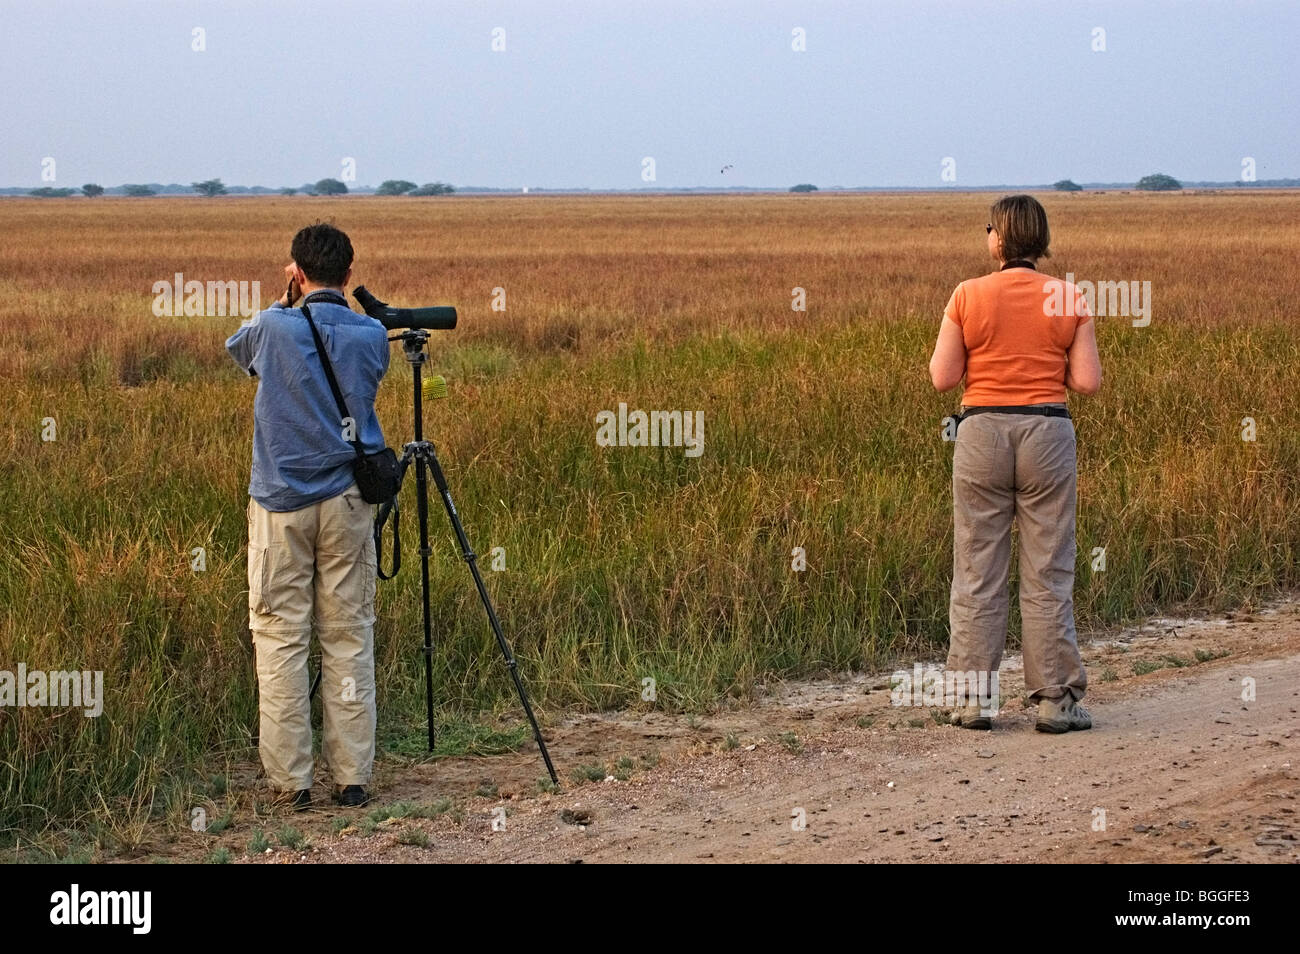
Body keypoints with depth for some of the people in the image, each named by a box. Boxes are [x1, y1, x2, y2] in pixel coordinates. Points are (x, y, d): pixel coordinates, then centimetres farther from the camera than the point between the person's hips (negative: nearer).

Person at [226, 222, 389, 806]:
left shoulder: (274, 329, -8)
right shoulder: (371, 336, -2)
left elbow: (237, 349, 15)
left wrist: (286, 301, 19)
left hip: (281, 501, -2)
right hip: (347, 501, 2)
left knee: (280, 638, 2)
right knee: (349, 638, 7)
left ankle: (289, 780, 2)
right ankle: (352, 777, 7)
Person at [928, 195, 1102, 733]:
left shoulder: (969, 296, -3)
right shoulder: (1069, 300, 0)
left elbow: (942, 379, -3)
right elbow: (1088, 382, -2)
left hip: (982, 431, 0)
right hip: (1047, 432, 0)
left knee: (976, 572, 5)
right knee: (1048, 573, 5)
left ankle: (972, 699, 6)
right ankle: (1055, 699, 5)